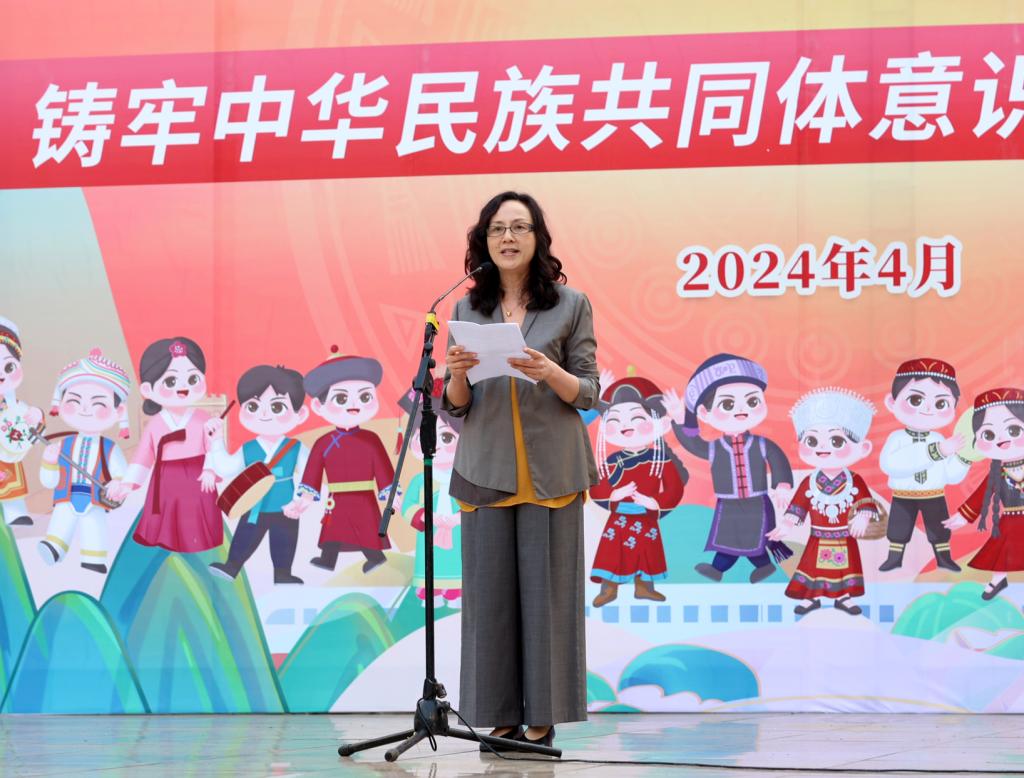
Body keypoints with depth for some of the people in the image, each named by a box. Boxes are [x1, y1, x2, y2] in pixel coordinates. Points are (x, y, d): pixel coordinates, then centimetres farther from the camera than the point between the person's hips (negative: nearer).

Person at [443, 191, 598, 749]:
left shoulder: (570, 305, 3)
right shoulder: (467, 310, 10)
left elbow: (588, 393, 1)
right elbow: (455, 406, 10)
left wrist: (550, 373, -19)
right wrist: (457, 374, -12)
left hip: (550, 472, -2)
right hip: (486, 470, 2)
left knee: (546, 588, -1)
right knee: (490, 590, 1)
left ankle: (542, 718, 6)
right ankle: (500, 715, 9)